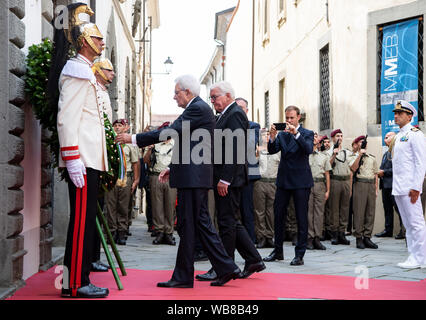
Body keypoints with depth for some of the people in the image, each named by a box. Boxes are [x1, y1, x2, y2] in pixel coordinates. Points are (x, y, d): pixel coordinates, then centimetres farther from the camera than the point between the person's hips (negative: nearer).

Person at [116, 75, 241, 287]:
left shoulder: (198, 108, -11)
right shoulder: (198, 108, 20)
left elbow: (171, 132, -19)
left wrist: (134, 139, -16)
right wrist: (173, 168, 18)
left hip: (193, 177, -11)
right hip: (193, 176, 11)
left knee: (187, 225, -6)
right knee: (200, 223, 11)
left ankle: (183, 277, 0)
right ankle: (226, 268, 13)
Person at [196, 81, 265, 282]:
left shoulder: (235, 114, -11)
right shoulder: (223, 116, 19)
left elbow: (234, 150, -20)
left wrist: (224, 180, -22)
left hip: (229, 179, -10)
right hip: (223, 179, 10)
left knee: (227, 223, -4)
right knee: (231, 222, 13)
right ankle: (253, 260, 19)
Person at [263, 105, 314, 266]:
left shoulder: (307, 134, 0)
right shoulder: (282, 134, 11)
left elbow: (309, 149, -19)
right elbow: (272, 150, -1)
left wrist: (296, 134, -29)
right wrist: (272, 137, -19)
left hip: (301, 181, -4)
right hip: (283, 180, 5)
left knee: (301, 218, -2)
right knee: (278, 215, 8)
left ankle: (299, 254, 3)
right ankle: (278, 251, 20)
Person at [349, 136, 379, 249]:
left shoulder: (372, 158, 22)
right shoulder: (353, 157, 9)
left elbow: (375, 174, 20)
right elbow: (353, 168, -11)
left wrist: (376, 188, 11)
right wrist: (359, 155, -10)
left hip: (371, 185, 5)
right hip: (360, 184, -4)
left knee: (370, 212, 1)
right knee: (359, 212, -7)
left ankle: (367, 237, 5)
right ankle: (359, 238, -4)